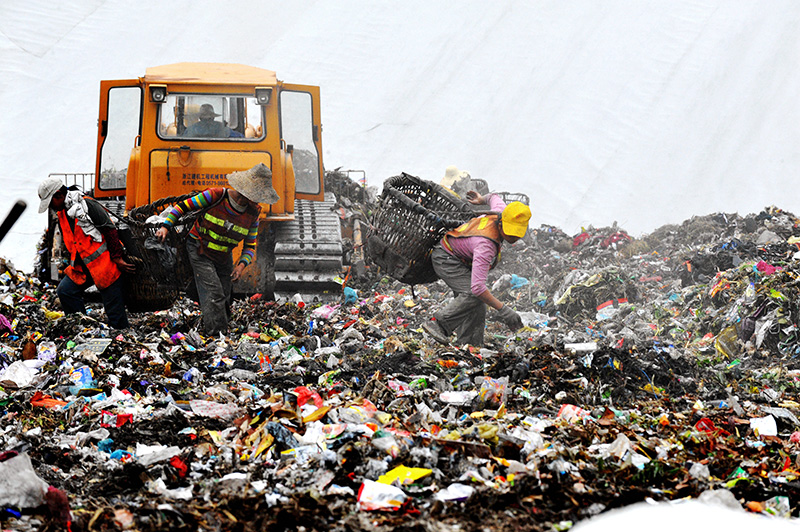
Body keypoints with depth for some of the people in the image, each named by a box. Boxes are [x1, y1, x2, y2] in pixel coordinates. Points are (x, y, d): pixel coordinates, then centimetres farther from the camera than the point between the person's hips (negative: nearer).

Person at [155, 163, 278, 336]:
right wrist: (166, 226, -17)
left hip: (223, 257, 6)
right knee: (214, 293, -18)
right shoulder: (216, 196, -20)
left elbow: (250, 246, 4)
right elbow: (184, 206, -10)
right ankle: (216, 334, -19)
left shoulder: (253, 214, -6)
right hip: (199, 251, -6)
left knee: (223, 296, 5)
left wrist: (242, 264, -14)